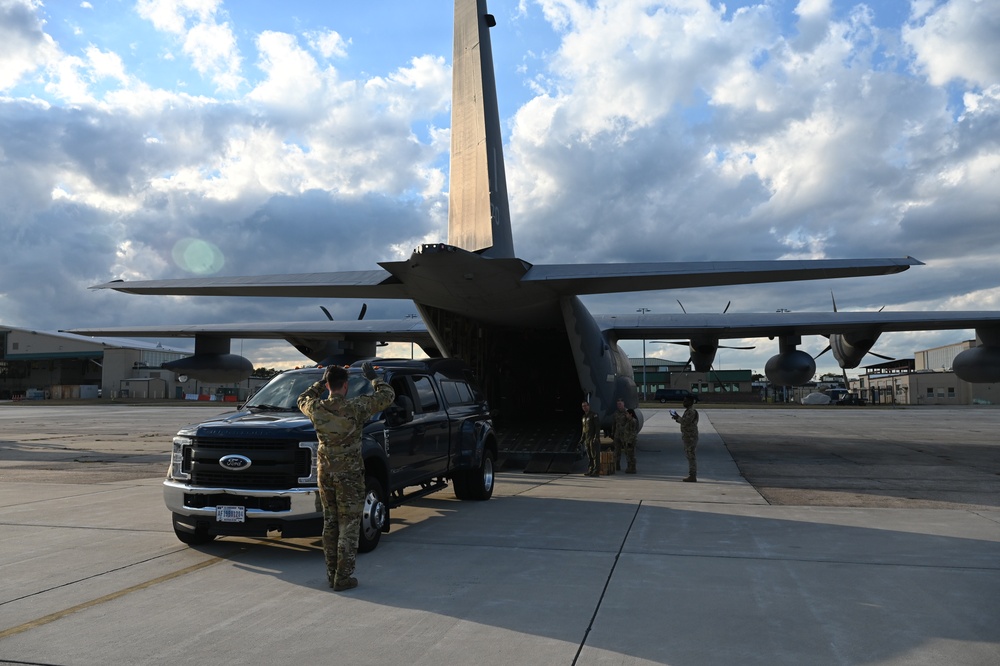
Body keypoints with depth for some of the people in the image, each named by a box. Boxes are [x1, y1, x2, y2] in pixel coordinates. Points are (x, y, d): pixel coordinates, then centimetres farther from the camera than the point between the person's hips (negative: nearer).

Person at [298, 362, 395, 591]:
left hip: (325, 471, 4)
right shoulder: (356, 407, -15)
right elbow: (387, 395, -3)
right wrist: (373, 378, 11)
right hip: (349, 474, -4)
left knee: (329, 523, 15)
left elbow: (303, 399, 21)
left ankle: (332, 574, 23)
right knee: (348, 525, 3)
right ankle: (343, 577, 4)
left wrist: (320, 383, 24)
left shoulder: (316, 408, -5)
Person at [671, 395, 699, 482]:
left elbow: (685, 422, -23)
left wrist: (678, 417, -9)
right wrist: (677, 418, 9)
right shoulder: (688, 411, 16)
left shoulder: (692, 411, -16)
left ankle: (692, 476, -5)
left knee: (691, 456, -7)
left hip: (690, 437, -10)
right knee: (690, 456, 12)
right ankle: (692, 475, 16)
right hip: (688, 437, 10)